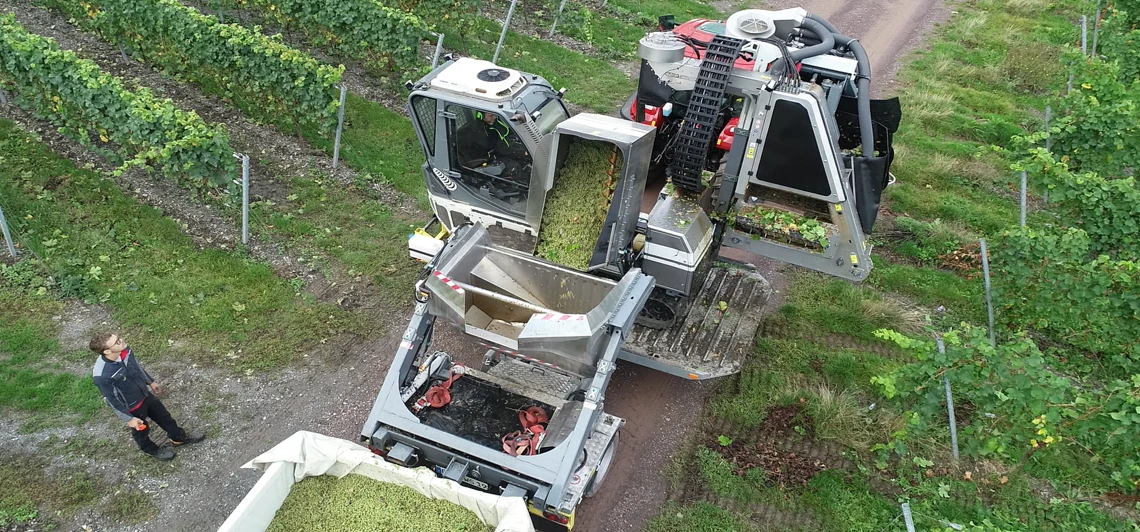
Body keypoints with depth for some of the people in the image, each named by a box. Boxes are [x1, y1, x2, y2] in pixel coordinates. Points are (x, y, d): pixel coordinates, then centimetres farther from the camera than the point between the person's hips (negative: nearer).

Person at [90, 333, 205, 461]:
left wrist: (151, 382, 16)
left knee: (164, 416, 26)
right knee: (141, 430, 24)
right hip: (132, 407, -6)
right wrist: (129, 419, -13)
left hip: (145, 394, 6)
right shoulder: (101, 376, -39)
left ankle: (179, 437, 53)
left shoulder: (125, 350, -21)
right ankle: (152, 449, 54)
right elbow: (112, 400, -24)